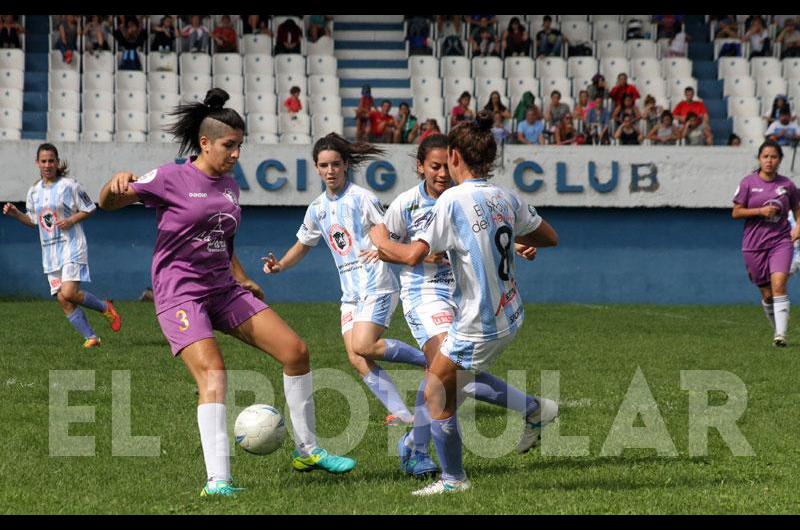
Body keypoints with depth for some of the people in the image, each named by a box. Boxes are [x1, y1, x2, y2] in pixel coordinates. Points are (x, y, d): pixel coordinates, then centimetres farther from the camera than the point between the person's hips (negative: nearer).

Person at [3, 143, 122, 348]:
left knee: (69, 293, -21)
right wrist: (15, 214, 4)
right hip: (49, 250, 6)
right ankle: (90, 337, 9)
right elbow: (32, 220, 21)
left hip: (71, 245, -6)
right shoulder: (34, 191, 11)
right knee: (62, 299, 0)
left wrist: (71, 220, -14)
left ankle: (105, 308, 4)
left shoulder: (69, 185, -6)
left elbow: (90, 209, 0)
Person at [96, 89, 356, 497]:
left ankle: (307, 451, 16)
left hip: (224, 290, 7)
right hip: (180, 293, -7)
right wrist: (118, 183, -34)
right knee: (212, 372, -26)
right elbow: (108, 203, -11)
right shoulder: (171, 178, -7)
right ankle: (217, 480, -27)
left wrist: (243, 279, 14)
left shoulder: (229, 185, 13)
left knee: (296, 351, 1)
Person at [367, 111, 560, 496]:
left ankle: (453, 479, 20)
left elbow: (414, 255, -25)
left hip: (477, 326, -8)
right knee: (457, 374, 27)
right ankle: (534, 410, 25)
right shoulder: (506, 197, 2)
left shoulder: (454, 200, -18)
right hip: (509, 317, 8)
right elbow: (549, 238, 14)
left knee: (435, 396, 8)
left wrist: (382, 241, -6)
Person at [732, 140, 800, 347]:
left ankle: (781, 335, -23)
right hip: (754, 244, 0)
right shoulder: (748, 183, 0)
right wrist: (760, 211, -14)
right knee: (767, 294, 5)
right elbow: (736, 212, 0)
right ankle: (777, 328, 28)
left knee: (778, 285, -20)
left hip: (780, 241, 0)